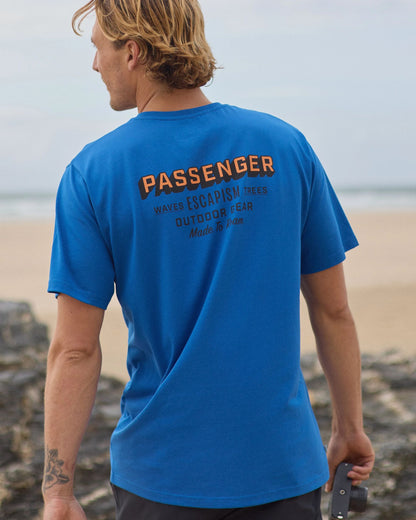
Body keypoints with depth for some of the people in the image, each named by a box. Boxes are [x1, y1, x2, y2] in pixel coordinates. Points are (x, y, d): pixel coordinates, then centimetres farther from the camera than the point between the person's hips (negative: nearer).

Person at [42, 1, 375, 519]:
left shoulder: (93, 174, -9)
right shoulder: (285, 146, -3)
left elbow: (75, 349, -11)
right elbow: (333, 309, 2)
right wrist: (349, 428, 14)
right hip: (281, 465, 1)